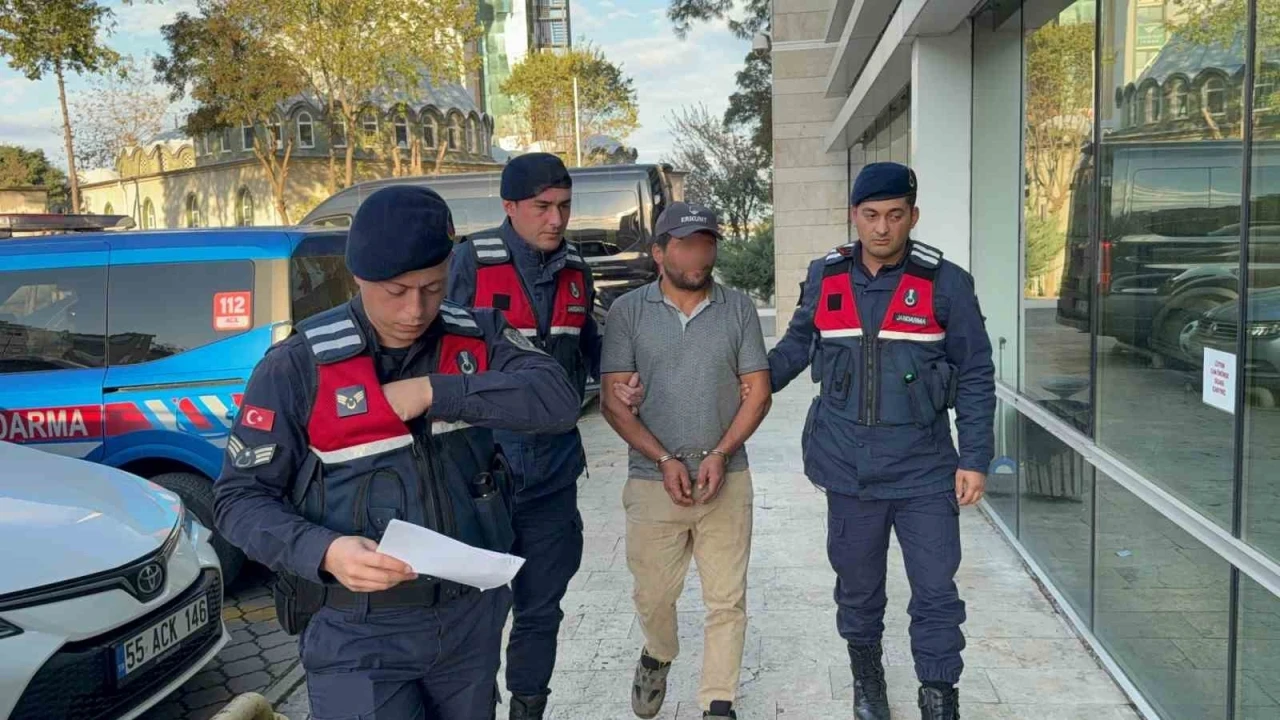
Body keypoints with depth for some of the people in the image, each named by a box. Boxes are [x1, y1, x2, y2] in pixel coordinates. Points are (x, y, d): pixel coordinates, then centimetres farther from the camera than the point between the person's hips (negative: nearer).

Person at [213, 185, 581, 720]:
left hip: (473, 617, 4)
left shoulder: (477, 338, -2)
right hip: (358, 635, -3)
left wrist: (434, 391, -23)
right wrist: (323, 551, -26)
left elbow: (558, 401, -17)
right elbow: (240, 498, -9)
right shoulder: (299, 365, -11)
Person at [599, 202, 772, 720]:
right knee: (652, 594, 12)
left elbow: (757, 392, 2)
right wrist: (664, 460, -12)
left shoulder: (739, 309, 3)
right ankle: (658, 656, 43)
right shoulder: (628, 311, -2)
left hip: (726, 479, 1)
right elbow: (613, 401, -4)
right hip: (652, 481, -1)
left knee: (726, 599, 5)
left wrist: (720, 454, -10)